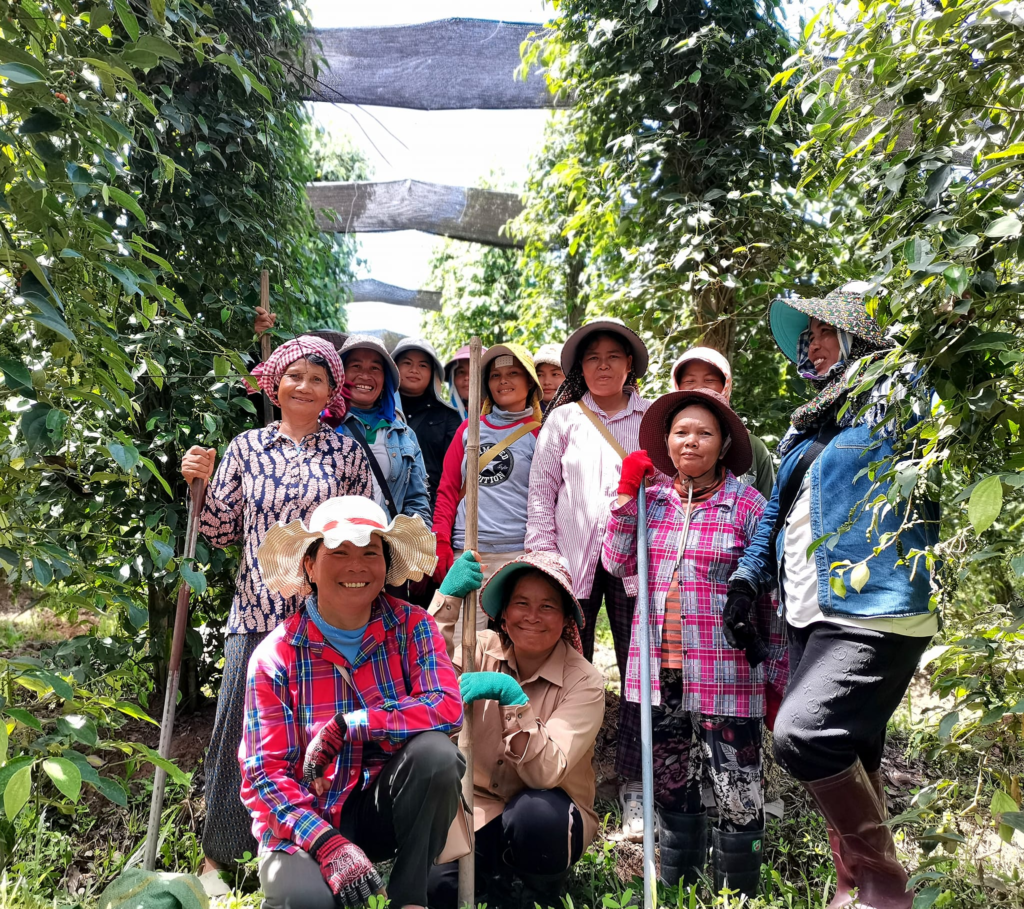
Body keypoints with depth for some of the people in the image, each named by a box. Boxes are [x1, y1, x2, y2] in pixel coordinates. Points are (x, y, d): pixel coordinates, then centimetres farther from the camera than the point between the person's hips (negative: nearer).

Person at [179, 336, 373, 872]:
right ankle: (217, 854, 23)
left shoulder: (346, 453, 5)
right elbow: (222, 534, 10)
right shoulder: (246, 447, 8)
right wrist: (201, 483, -3)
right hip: (256, 611, 1)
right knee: (238, 725, 3)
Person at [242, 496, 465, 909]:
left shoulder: (412, 627, -7)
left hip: (383, 808, 1)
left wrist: (344, 727, -26)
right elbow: (263, 773, -11)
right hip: (304, 821, -1)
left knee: (434, 750, -28)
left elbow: (447, 708, -22)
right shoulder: (275, 655, -9)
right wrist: (330, 844, -25)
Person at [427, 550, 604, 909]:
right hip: (481, 807, 2)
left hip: (551, 817, -1)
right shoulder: (483, 649, -8)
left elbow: (547, 773, -27)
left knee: (532, 812, -34)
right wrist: (448, 598, -36)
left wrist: (513, 697, -39)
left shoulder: (584, 682, -16)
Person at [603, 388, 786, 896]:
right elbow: (618, 564, -1)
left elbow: (773, 598, -2)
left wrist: (777, 676, -2)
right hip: (659, 670, 4)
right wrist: (627, 492, -5)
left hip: (725, 677, -4)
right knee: (671, 789, 18)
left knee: (738, 796, 4)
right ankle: (677, 891, 38)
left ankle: (736, 897, 28)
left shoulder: (748, 504, -5)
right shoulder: (652, 498, 6)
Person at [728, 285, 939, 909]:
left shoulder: (897, 398, -2)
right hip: (811, 617, 8)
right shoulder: (811, 425, 21)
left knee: (803, 735, -19)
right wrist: (748, 579, 15)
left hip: (872, 615, -8)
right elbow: (778, 509, 23)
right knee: (847, 756, 13)